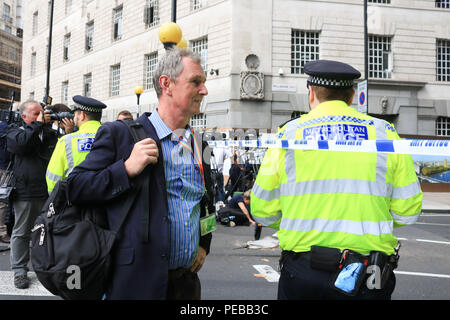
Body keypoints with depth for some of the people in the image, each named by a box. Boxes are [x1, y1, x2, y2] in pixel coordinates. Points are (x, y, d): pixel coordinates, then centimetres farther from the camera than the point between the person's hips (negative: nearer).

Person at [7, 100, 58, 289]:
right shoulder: (14, 131, 5)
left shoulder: (47, 131, 15)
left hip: (47, 193, 4)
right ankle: (19, 270, 14)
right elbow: (21, 143, -18)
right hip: (24, 193, -3)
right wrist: (38, 124, -14)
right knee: (21, 233, 5)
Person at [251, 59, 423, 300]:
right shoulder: (384, 133, 0)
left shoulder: (288, 134, -1)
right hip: (366, 279, 0)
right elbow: (407, 212, 1)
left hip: (301, 271, 0)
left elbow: (263, 212, 1)